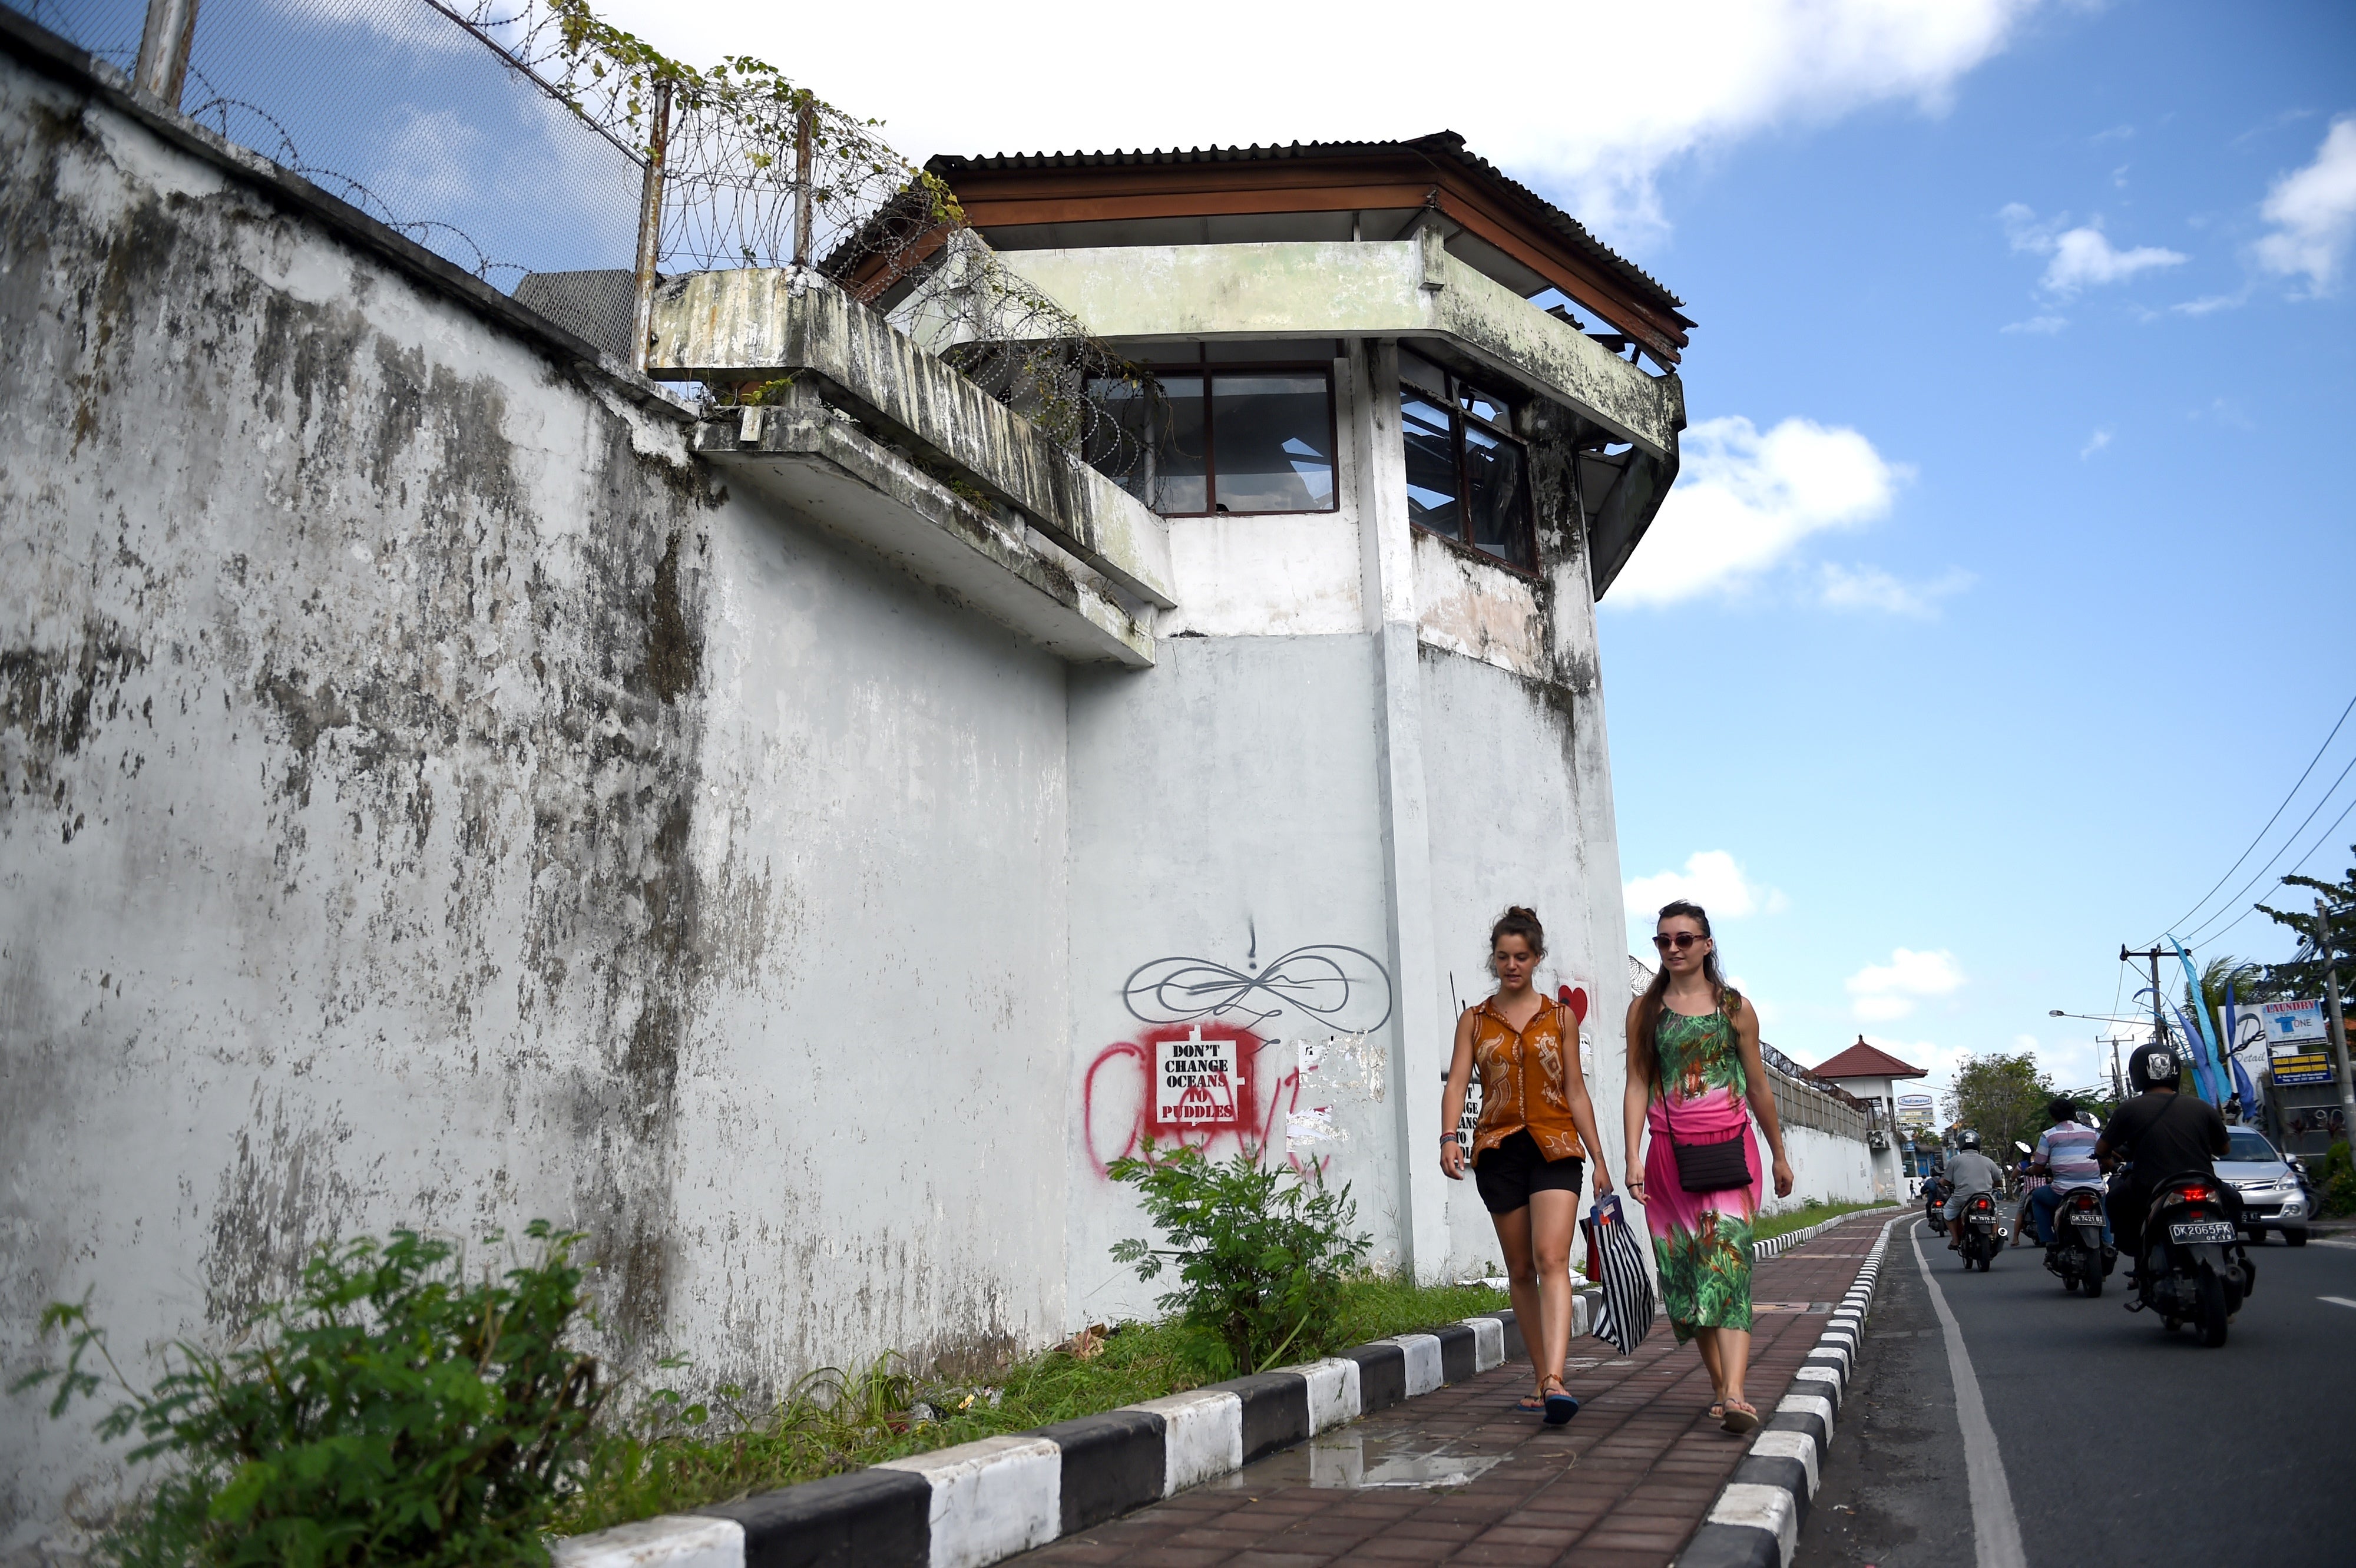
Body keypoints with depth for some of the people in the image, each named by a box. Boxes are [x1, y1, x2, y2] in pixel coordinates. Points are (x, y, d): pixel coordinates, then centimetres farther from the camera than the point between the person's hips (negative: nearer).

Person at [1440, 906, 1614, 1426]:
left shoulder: (1561, 1017, 8)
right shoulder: (1474, 1020, 8)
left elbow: (1576, 1091, 8)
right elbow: (1457, 1082, -2)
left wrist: (1599, 1160, 4)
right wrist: (1449, 1137, -20)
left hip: (1554, 1148, -2)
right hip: (1497, 1150, 2)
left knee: (1552, 1260, -17)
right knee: (1521, 1270, 8)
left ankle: (1555, 1380, -26)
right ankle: (1542, 1378, 19)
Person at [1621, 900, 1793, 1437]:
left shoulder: (1734, 1007, 7)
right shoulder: (1645, 1010, 8)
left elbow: (1758, 1085, 14)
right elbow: (1637, 1085, 3)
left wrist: (1780, 1155, 19)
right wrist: (1633, 1159, -6)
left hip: (1728, 1148, -2)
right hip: (1669, 1154, 2)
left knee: (1728, 1265, -14)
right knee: (1683, 1272, 4)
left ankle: (1735, 1395, -21)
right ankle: (1719, 1384, 16)